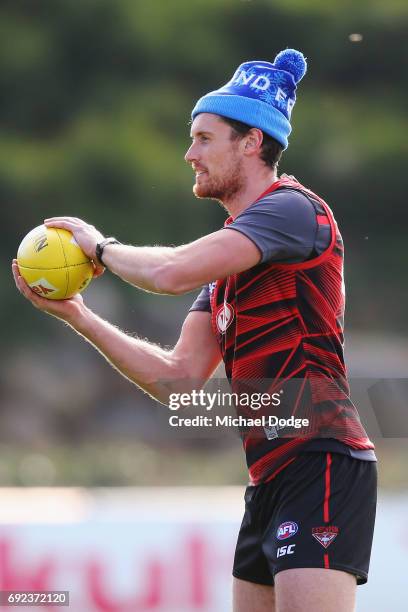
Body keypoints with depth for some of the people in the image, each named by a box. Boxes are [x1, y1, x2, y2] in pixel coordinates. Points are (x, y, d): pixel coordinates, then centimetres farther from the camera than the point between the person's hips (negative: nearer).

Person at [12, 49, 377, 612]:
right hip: (271, 479, 10)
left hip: (321, 465, -10)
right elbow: (178, 378, 15)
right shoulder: (232, 255, 21)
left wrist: (101, 247, -1)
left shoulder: (292, 208, -8)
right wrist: (76, 315, 9)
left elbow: (171, 273, -21)